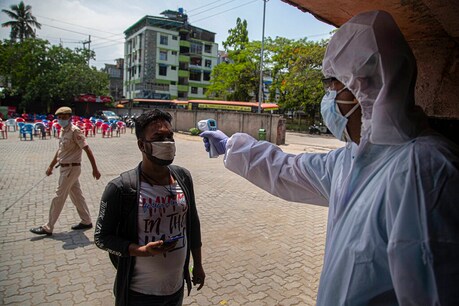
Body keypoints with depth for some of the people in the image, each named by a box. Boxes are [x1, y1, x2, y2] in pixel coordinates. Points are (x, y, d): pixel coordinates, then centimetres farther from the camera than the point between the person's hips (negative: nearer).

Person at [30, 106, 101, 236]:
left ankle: (48, 228, 10)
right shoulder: (64, 131, 10)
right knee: (77, 195, 14)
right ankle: (86, 221, 25)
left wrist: (95, 169, -22)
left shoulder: (75, 131, -17)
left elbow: (87, 150, -20)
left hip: (71, 169, -9)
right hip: (66, 168, 9)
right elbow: (60, 150, 20)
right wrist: (51, 166, 24)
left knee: (59, 198, -1)